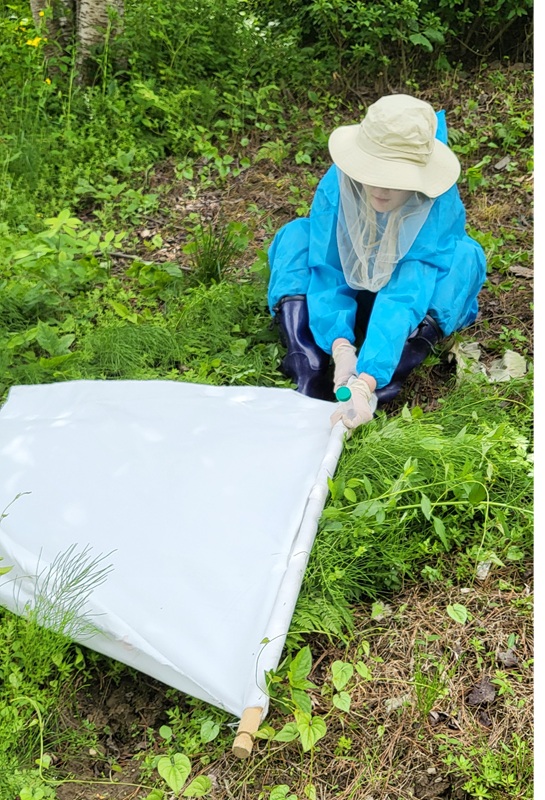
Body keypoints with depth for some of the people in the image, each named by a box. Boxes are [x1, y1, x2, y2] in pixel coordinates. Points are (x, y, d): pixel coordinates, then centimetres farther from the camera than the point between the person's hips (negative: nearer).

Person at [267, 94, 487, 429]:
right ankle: (307, 364, -35)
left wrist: (365, 383, -53)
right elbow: (326, 275, -28)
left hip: (420, 304, -1)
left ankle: (391, 375, -36)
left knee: (464, 254, -29)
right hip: (351, 294, 2)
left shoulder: (439, 203, -32)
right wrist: (340, 347, -45)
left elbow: (407, 294, -42)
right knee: (295, 236, -21)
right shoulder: (336, 185, -26)